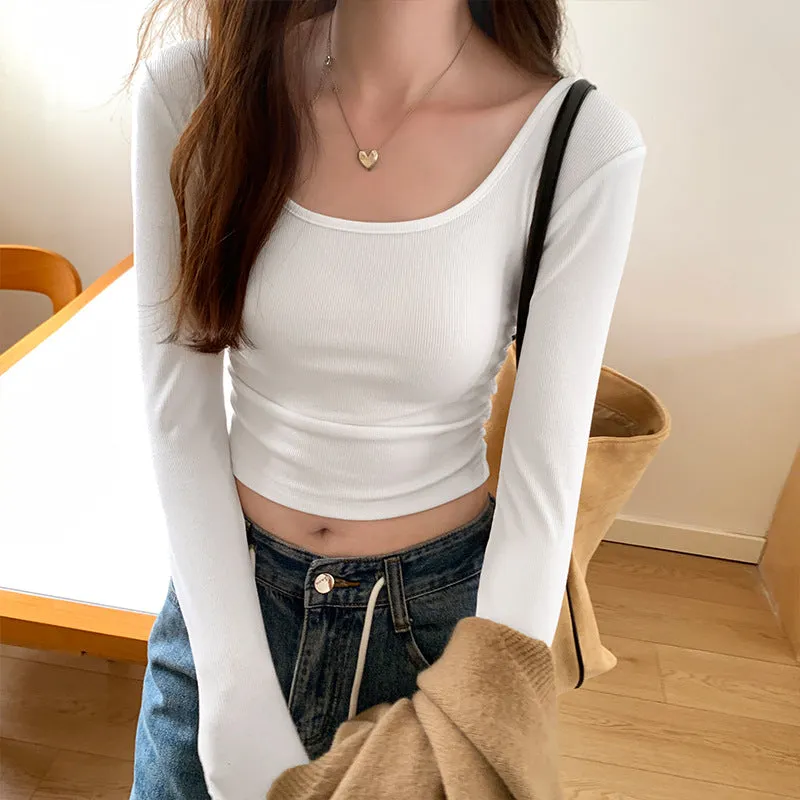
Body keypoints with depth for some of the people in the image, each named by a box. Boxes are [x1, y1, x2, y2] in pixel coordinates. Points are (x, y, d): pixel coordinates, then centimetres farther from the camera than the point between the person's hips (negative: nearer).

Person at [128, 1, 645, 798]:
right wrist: (238, 702, -13)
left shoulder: (583, 145, -20)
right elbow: (179, 413, -12)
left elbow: (542, 485, -16)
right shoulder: (190, 90, -15)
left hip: (444, 602, -1)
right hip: (228, 575, 2)